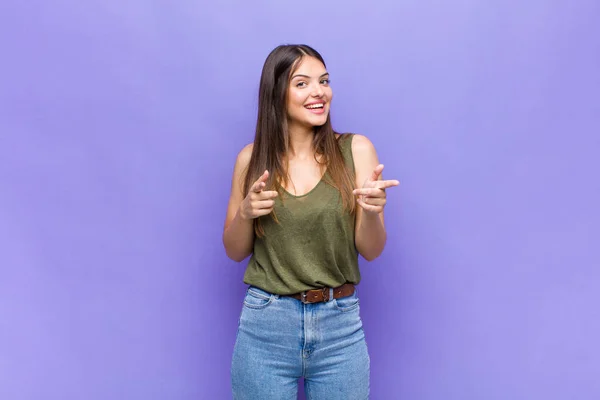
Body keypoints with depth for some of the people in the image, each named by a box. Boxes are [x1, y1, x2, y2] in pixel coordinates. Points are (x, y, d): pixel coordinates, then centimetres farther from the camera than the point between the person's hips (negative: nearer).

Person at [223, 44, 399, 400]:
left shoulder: (356, 150, -5)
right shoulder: (253, 158, -2)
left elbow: (371, 250, -3)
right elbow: (236, 251, 6)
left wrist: (372, 210, -23)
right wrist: (245, 212, -13)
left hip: (340, 327, 0)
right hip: (266, 325, 1)